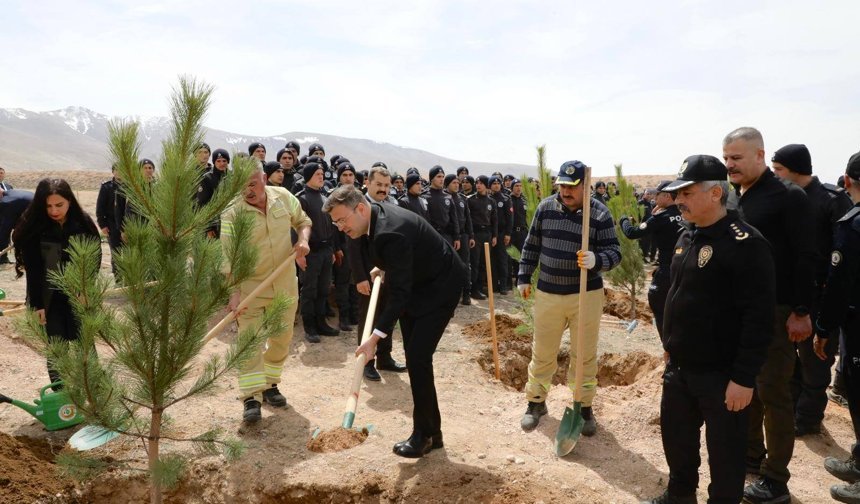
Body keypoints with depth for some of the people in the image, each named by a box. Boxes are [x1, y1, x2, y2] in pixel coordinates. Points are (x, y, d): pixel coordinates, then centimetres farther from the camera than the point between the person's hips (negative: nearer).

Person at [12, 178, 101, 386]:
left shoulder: (83, 222, -9)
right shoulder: (34, 225, -12)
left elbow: (94, 258, -4)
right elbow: (32, 268, -10)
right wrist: (37, 303, -10)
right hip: (49, 296, 0)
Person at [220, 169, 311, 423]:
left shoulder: (283, 197, -5)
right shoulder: (231, 213, -17)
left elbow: (302, 221, 12)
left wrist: (303, 239, -10)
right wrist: (234, 293, -28)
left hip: (285, 283, 4)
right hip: (250, 285, -4)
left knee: (282, 337, 13)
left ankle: (269, 384, 31)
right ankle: (251, 398, 2)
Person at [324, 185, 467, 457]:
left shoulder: (391, 233, -33)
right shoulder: (378, 213, -4)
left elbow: (399, 293, -34)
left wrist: (375, 336, -36)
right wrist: (383, 267, 15)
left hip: (439, 288, -10)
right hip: (416, 284, 10)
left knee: (417, 357, -13)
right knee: (414, 357, 9)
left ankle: (425, 434, 1)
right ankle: (431, 431, 20)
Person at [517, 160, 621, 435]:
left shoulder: (600, 213, -8)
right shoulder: (545, 207, 1)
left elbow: (614, 251, -9)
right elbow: (531, 245, 9)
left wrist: (596, 260, -30)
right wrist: (524, 277, 8)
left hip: (586, 294, -2)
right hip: (547, 293, 2)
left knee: (585, 355, 9)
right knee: (542, 353, 11)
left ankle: (584, 406, 26)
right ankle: (536, 402, 28)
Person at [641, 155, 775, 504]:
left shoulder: (745, 244, -20)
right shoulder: (688, 236, 7)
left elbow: (759, 317, -22)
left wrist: (744, 377, -21)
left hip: (722, 374, -8)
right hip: (680, 367, 8)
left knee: (724, 449, 9)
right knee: (675, 435, 21)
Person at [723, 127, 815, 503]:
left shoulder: (788, 197, -10)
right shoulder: (729, 198, 9)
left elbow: (805, 258, -13)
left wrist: (802, 312, -15)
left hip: (774, 311, -6)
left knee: (773, 393, 2)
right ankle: (751, 456, 32)